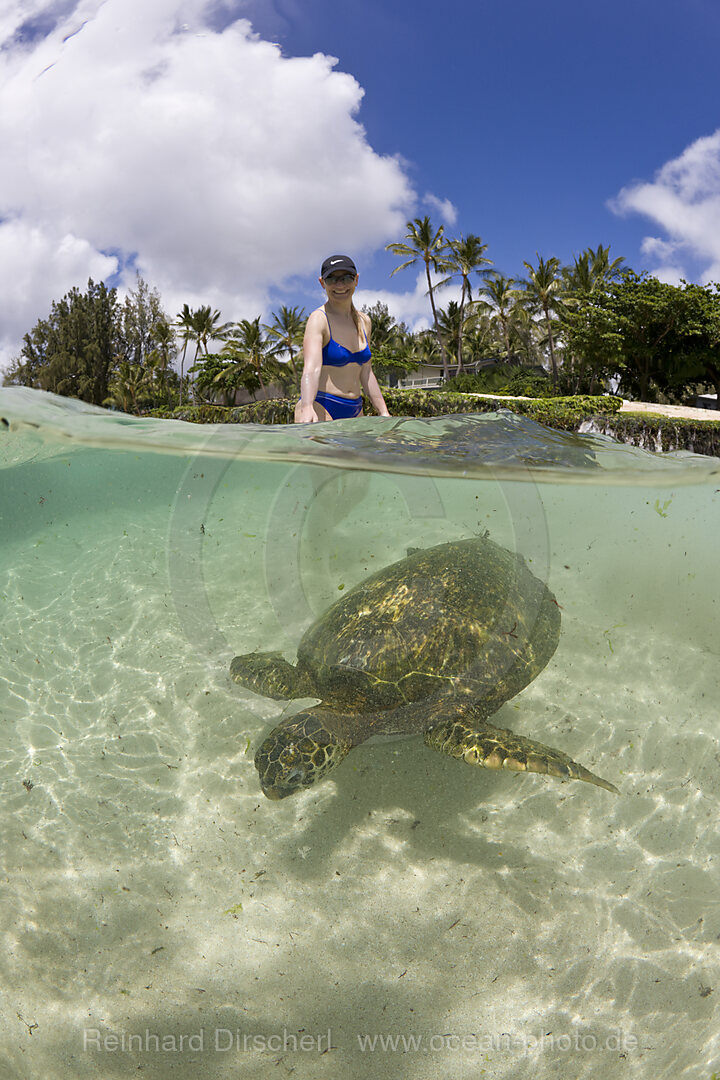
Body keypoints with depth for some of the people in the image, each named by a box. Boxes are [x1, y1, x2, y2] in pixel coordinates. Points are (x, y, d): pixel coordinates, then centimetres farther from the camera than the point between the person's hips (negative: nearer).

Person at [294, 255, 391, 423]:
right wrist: (307, 408, -41)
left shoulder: (364, 321, 13)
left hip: (354, 412, 7)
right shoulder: (319, 319, -9)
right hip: (319, 409, -7)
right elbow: (311, 369, -24)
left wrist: (384, 412, 16)